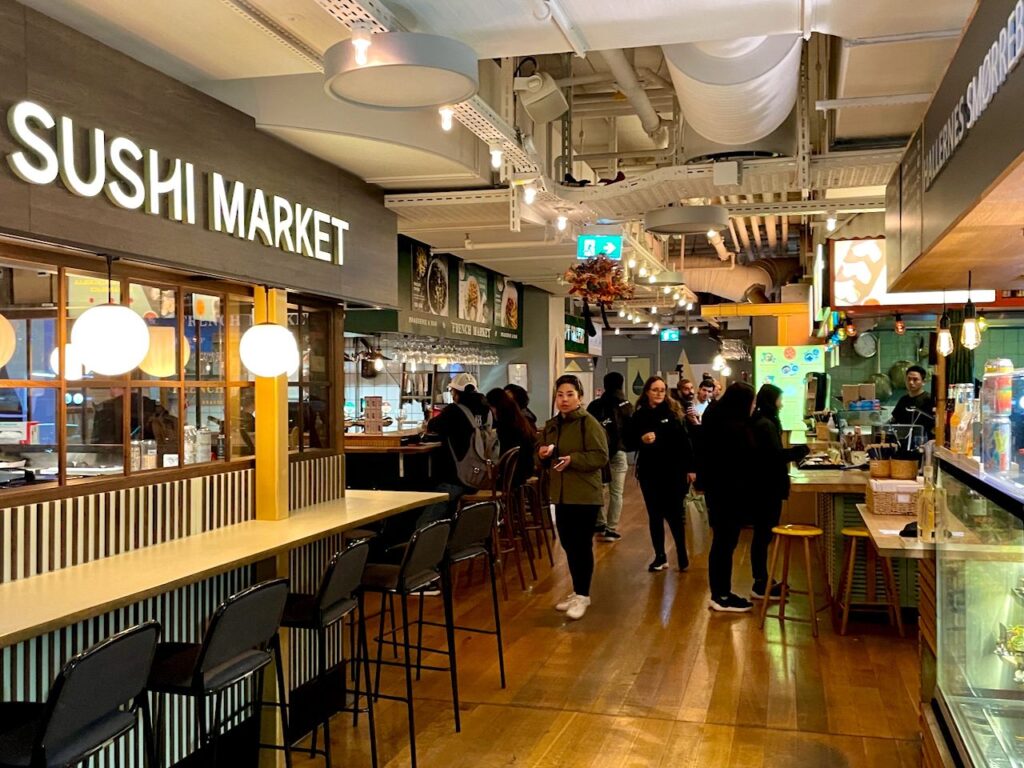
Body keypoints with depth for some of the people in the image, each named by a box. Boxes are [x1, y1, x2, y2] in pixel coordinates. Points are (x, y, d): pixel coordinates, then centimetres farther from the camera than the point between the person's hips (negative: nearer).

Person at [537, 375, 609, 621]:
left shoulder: (589, 423, -10)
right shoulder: (551, 425, 12)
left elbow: (601, 456, -17)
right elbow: (544, 461, 21)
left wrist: (572, 459, -26)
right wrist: (542, 455, -2)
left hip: (585, 496, -7)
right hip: (561, 495, 7)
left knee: (582, 545, -3)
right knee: (568, 545, 13)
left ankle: (583, 596, 8)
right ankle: (577, 591, 26)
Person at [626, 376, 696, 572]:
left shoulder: (673, 411, -2)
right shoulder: (639, 415, 2)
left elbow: (684, 441, -2)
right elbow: (629, 442, 3)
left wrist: (690, 468, -5)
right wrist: (641, 440, -17)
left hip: (673, 471, -2)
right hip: (649, 472, 2)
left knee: (674, 514, 1)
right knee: (655, 515, 9)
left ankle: (682, 554, 17)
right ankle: (660, 556, 19)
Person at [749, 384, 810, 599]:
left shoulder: (761, 421, 14)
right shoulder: (766, 424, -17)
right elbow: (777, 454, -22)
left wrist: (793, 452, 9)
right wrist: (802, 449, -11)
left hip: (764, 485, 10)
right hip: (768, 487, -10)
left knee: (763, 533, 15)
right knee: (764, 534, -4)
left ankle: (762, 580, 25)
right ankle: (760, 586, 1)